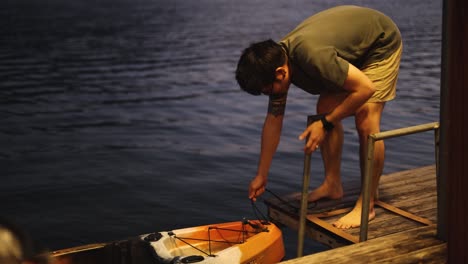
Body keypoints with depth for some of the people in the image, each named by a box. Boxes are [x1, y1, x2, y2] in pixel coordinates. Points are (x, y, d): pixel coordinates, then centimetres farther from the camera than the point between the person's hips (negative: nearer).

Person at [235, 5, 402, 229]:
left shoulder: (312, 55, -40)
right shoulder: (276, 60, -13)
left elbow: (365, 88, -33)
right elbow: (273, 120, -5)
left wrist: (325, 123, -26)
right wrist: (261, 176, 0)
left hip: (381, 44, -8)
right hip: (352, 51, 8)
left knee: (366, 122, -18)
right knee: (325, 108, 1)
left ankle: (366, 206, -7)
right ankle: (332, 185, 14)